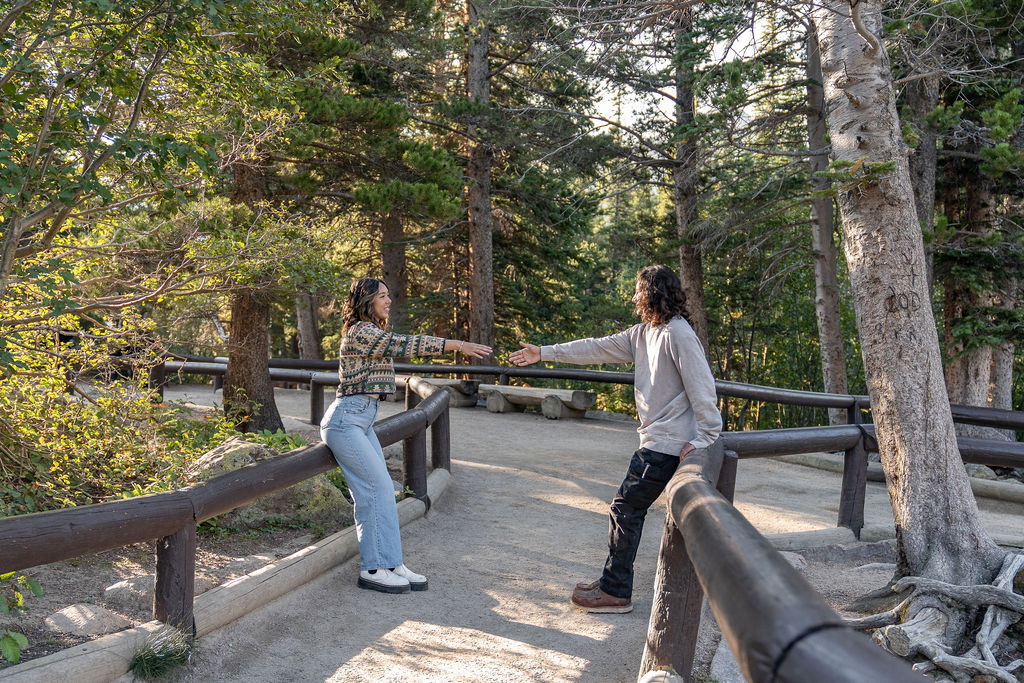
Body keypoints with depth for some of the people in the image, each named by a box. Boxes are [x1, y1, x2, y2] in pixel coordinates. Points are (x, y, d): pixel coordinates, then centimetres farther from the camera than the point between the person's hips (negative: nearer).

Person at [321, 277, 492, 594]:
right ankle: (373, 569, -2)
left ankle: (390, 564, 8)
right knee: (376, 488, -10)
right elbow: (404, 343, -21)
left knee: (380, 490, 5)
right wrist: (457, 345, -25)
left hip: (362, 419, 10)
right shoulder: (360, 332, -13)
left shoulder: (371, 333, 19)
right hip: (346, 419, -10)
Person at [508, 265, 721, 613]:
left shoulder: (679, 335, -16)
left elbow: (701, 387, -18)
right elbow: (598, 348, 16)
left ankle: (615, 591, 9)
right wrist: (545, 353, 16)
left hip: (668, 445, -9)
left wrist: (705, 438, -20)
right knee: (630, 509, 14)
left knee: (626, 509, -3)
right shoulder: (643, 332, 13)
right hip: (657, 441, 9)